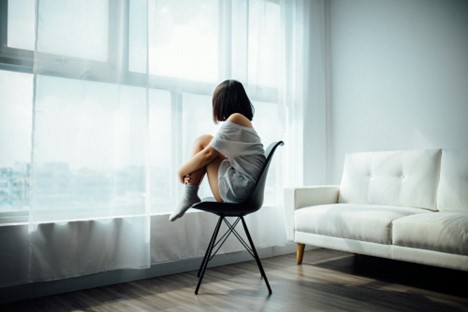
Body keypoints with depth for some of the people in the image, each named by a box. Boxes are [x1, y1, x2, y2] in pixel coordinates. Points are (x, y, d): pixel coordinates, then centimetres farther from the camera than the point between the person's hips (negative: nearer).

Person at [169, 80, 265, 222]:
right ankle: (190, 197, 10)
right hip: (247, 190, 10)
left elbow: (208, 154, -9)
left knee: (203, 141, -2)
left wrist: (182, 171, 5)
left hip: (238, 189, -10)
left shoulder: (235, 118, -9)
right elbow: (214, 154, 18)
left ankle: (189, 197, 2)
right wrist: (190, 170, 7)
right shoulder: (244, 121, 19)